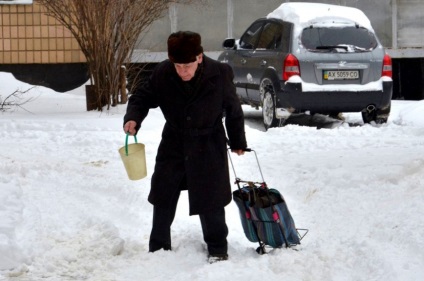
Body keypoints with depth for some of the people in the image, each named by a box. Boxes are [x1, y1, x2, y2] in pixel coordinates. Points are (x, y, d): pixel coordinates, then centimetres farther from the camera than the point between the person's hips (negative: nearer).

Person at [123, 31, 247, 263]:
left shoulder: (220, 74, -20)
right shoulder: (162, 74, -17)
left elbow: (233, 110, -5)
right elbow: (142, 97, -1)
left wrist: (237, 141, 6)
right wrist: (133, 117, -22)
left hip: (208, 146, -2)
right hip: (174, 143, 2)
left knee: (210, 201, 5)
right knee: (162, 197, 11)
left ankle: (217, 249, 24)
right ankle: (158, 248, 27)